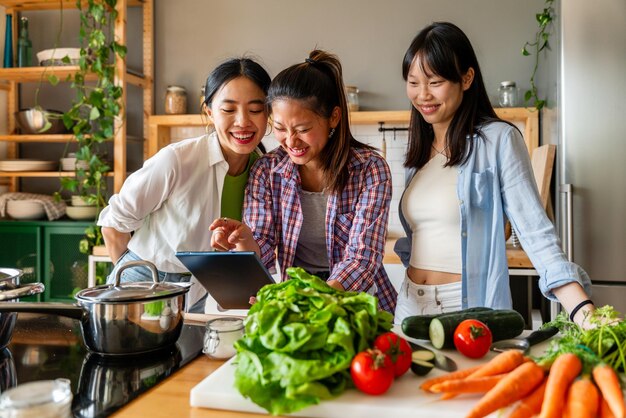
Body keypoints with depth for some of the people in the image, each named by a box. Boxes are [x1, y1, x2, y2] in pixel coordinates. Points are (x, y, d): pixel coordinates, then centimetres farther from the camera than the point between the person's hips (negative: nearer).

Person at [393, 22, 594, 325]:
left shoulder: (498, 140, -10)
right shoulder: (420, 150, 8)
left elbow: (536, 232, -15)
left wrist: (583, 311, -25)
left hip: (470, 309, -5)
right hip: (410, 305, 6)